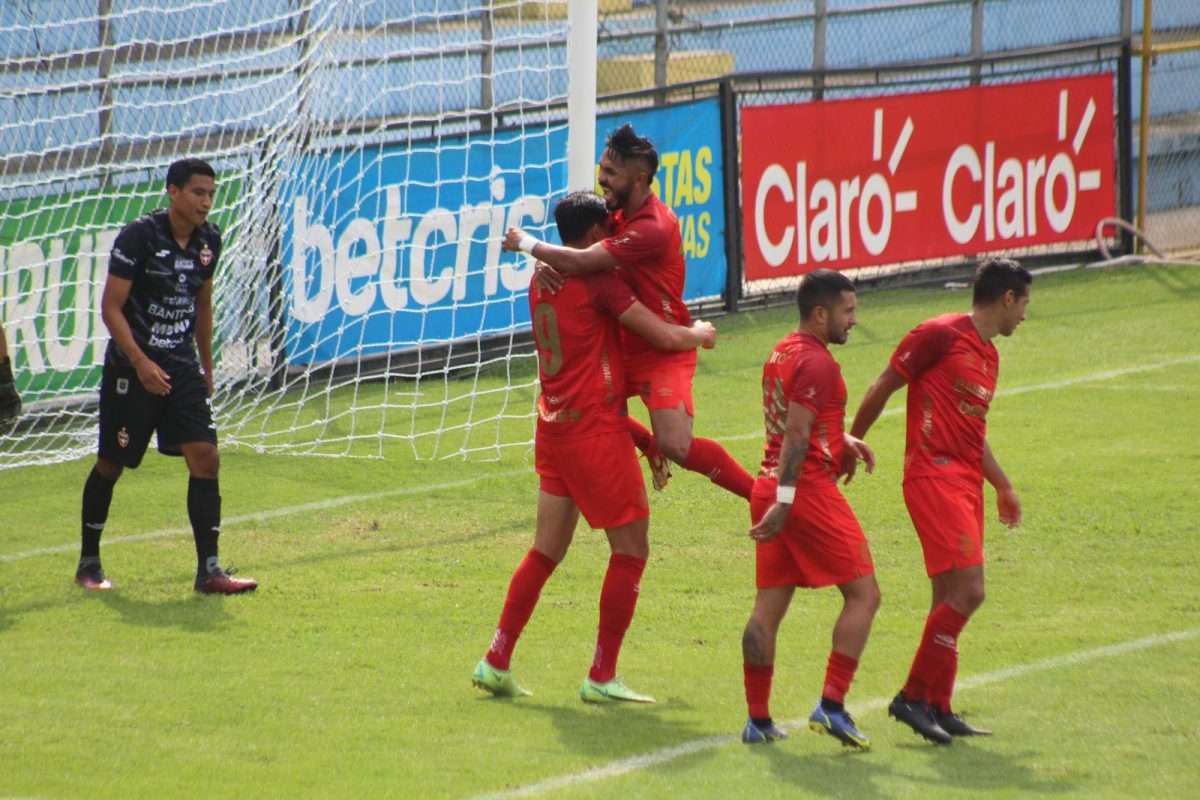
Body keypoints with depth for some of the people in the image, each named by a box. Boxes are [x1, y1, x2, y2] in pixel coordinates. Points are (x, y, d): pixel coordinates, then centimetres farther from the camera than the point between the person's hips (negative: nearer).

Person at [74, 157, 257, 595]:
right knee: (111, 464, 5)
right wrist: (142, 363, -24)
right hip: (131, 368, -5)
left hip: (182, 366, 5)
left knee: (204, 457, -8)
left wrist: (207, 367, 21)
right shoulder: (139, 237, -15)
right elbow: (111, 307, -15)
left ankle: (208, 570, -7)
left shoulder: (208, 240, 4)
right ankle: (89, 563, 22)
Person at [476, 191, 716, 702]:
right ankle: (602, 678, 1)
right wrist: (700, 333, 7)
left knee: (547, 549, 14)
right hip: (596, 427, -8)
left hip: (553, 426, 8)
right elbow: (667, 338, -13)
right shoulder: (598, 280, -13)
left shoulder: (542, 279, 11)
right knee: (631, 549, 2)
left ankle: (496, 663, 11)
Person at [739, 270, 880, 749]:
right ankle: (831, 705, -10)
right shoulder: (817, 363, -13)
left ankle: (758, 719, 8)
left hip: (770, 488, 9)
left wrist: (842, 442, 17)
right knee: (863, 595, -1)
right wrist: (784, 501, -23)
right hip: (809, 490, -9)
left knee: (769, 606, 8)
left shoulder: (781, 353, 17)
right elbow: (796, 436, -20)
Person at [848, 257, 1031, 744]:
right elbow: (882, 388, -5)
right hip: (933, 475, -9)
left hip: (966, 482, 9)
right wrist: (850, 443, -1)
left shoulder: (989, 356, 19)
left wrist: (1002, 486, 28)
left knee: (951, 598, 9)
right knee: (967, 590, -16)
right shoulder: (941, 335, -9)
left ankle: (937, 707, 14)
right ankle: (913, 697, -9)